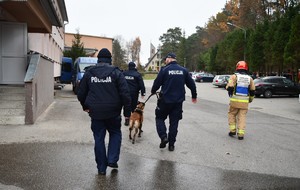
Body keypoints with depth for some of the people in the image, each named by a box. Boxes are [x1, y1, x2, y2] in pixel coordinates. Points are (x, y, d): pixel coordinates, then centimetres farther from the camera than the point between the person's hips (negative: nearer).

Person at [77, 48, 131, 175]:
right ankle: (112, 160, 8)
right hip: (113, 112, -1)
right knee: (115, 134, 20)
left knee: (99, 139, 10)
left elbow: (81, 93, 10)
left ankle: (101, 168, 15)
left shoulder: (89, 73, 4)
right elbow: (125, 93, -9)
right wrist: (127, 111, -3)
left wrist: (85, 106, 26)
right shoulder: (116, 72, -4)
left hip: (95, 112, 2)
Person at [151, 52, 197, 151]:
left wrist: (153, 91, 15)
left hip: (165, 100, -3)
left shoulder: (164, 70, -8)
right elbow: (191, 84, 8)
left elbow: (157, 83, -6)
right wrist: (194, 96, 21)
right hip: (178, 101, 3)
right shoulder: (183, 70, 4)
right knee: (174, 122, 10)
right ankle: (171, 144, 13)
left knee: (160, 118, 15)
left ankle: (163, 137, -4)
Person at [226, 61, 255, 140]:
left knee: (232, 114, 15)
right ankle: (241, 133, 2)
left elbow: (229, 87, -11)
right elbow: (252, 91, 12)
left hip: (235, 100, -2)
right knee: (242, 117, 6)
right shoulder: (250, 78, 9)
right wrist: (250, 99, 27)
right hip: (245, 101, 2)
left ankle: (232, 130, 14)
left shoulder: (234, 76, -3)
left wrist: (230, 93, 11)